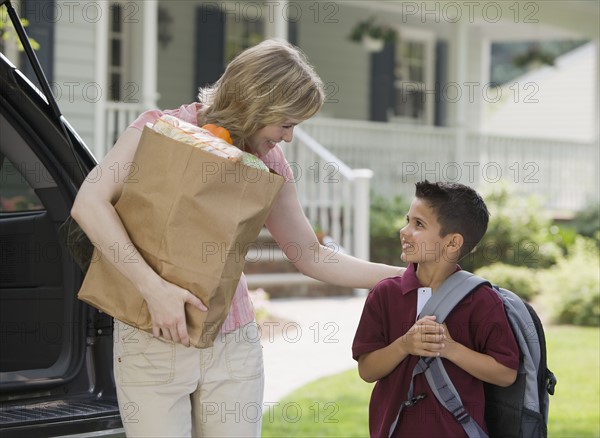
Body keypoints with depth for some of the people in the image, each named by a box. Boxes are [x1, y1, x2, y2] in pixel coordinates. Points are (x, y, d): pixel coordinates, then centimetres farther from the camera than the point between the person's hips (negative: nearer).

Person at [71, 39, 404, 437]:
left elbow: (309, 256, 11)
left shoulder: (269, 164, 4)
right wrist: (153, 287, -28)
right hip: (153, 341, -3)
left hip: (233, 344, 4)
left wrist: (406, 276, 5)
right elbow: (90, 204, -20)